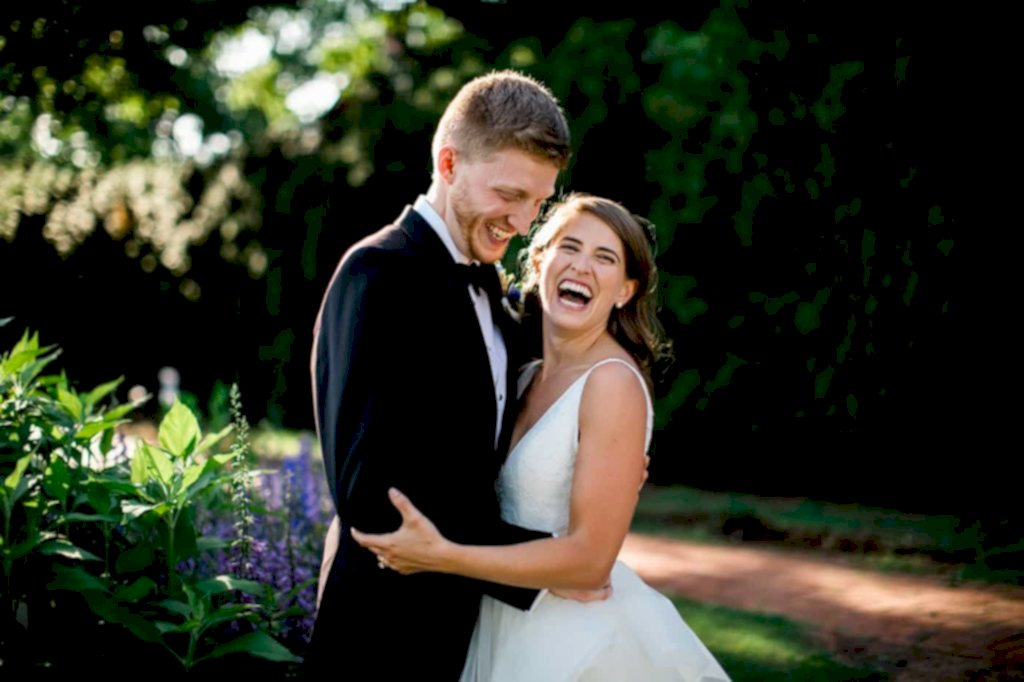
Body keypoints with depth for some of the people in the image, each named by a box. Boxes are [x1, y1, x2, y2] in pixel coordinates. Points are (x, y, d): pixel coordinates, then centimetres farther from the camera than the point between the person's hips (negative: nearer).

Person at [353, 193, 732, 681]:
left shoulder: (613, 382, -18)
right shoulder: (528, 376, 6)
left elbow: (590, 557, -22)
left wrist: (440, 556, -25)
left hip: (578, 640, -7)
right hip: (505, 626, 7)